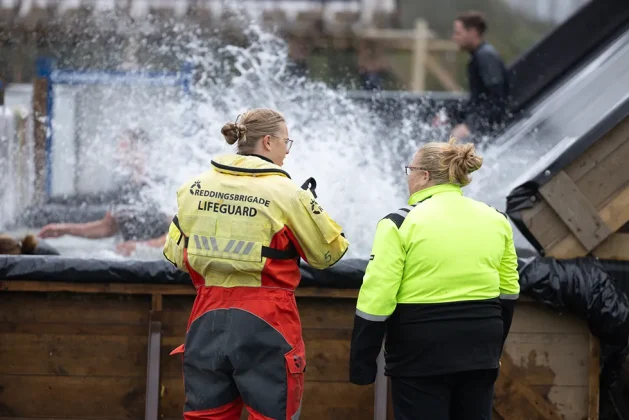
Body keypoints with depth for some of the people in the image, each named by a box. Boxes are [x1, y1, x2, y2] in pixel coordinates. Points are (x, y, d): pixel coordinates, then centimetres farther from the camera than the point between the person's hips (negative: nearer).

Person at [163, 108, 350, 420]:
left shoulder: (194, 189, 4)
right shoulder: (286, 194, -9)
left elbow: (175, 254, 13)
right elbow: (329, 252, 1)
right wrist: (309, 207, 17)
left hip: (208, 322, 4)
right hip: (265, 326, -4)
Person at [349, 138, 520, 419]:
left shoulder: (401, 224, -9)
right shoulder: (496, 221, 7)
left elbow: (376, 300, -12)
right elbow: (508, 292, 13)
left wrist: (362, 365, -5)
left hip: (422, 353, -5)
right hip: (478, 350, 5)